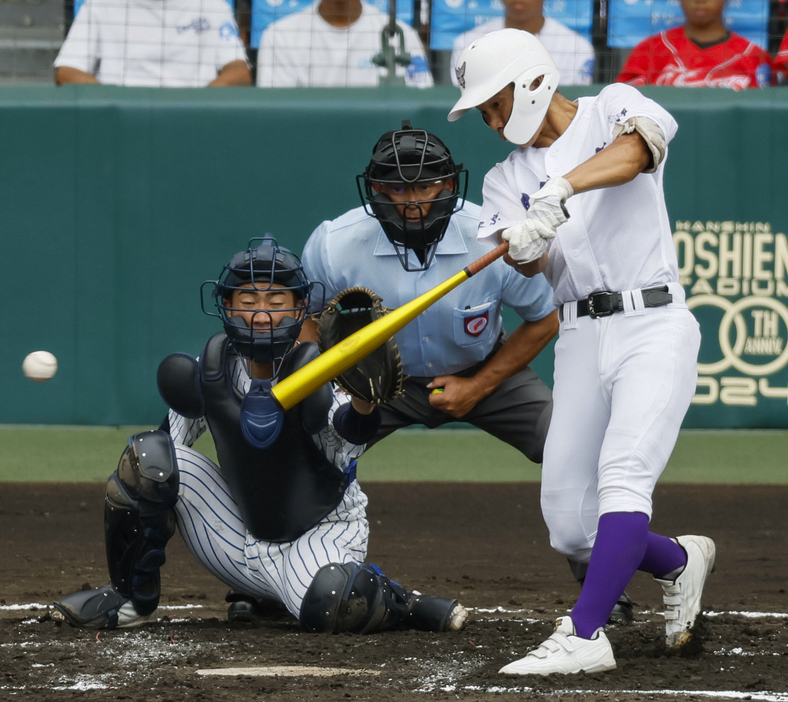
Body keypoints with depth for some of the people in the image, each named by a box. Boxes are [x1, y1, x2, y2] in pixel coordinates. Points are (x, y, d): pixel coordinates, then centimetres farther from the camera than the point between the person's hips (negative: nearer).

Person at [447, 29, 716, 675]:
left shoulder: (613, 110, 2)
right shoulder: (507, 178, 14)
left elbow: (638, 148, -23)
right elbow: (529, 264, -4)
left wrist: (563, 188, -40)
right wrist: (523, 247, -29)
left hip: (653, 326, -6)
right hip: (579, 343, 6)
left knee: (622, 475, -25)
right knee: (571, 528, 1)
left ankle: (584, 634, -32)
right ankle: (680, 561, 28)